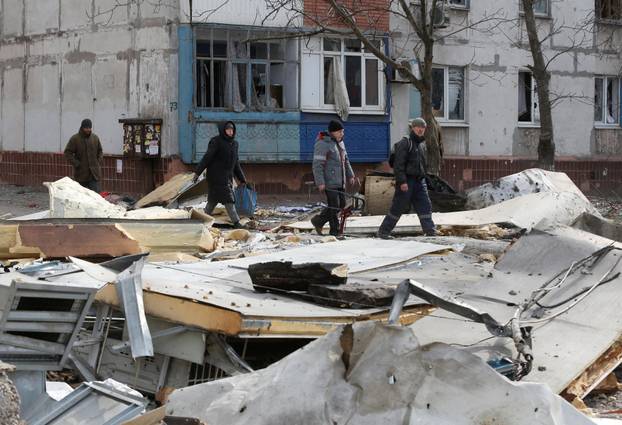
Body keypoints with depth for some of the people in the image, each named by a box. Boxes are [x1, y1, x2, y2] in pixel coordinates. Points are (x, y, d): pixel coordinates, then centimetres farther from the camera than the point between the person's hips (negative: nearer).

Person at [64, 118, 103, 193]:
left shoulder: (95, 138, 7)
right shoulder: (75, 139, -5)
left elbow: (100, 151, 20)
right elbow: (67, 153, -5)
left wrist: (99, 162, 5)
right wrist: (76, 164, -11)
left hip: (94, 173, 2)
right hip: (81, 173, -2)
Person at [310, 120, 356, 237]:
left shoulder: (340, 142, 14)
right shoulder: (323, 144, -14)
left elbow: (345, 160, 24)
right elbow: (317, 164, -18)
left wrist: (350, 175, 16)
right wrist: (320, 182, -22)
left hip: (340, 181, 9)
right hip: (329, 182, -9)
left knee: (341, 204, 10)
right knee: (334, 205, -6)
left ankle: (318, 221, 23)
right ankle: (335, 231, 2)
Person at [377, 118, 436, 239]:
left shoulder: (422, 143, 16)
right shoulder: (405, 142, -10)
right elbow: (399, 164, -16)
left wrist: (422, 177, 19)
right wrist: (402, 181, -21)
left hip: (419, 180, 8)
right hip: (406, 180, -8)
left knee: (425, 205, 1)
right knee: (398, 207, -3)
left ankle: (430, 231, 3)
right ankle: (383, 231, 6)